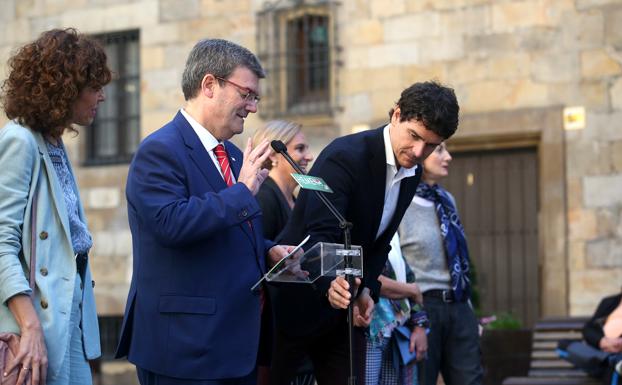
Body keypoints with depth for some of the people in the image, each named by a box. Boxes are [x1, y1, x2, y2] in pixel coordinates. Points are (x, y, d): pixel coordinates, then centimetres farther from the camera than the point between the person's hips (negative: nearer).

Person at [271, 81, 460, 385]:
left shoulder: (412, 174, 5)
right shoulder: (344, 157, -21)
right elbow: (321, 234, -30)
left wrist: (366, 290, -5)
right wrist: (330, 283, -48)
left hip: (345, 306, 8)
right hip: (301, 299, -7)